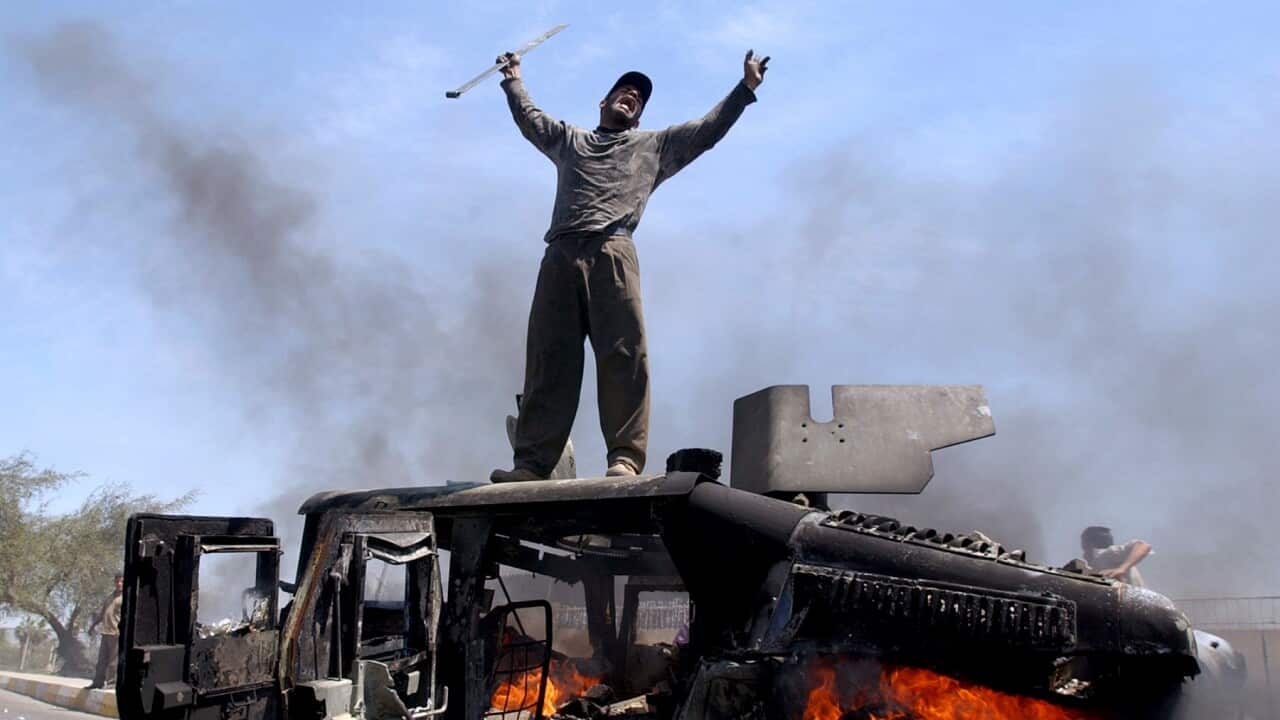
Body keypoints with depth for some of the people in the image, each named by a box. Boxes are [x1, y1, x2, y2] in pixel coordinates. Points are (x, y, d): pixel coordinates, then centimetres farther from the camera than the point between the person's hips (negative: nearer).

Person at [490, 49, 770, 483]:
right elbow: (528, 118, 43)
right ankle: (532, 461, -8)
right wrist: (513, 79, 50)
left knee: (623, 356, -15)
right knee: (548, 361, -5)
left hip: (612, 254, -2)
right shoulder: (568, 140, 35)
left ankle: (625, 458, -20)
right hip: (560, 256, 2)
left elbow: (709, 129, 26)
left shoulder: (655, 146, 29)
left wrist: (746, 88, 23)